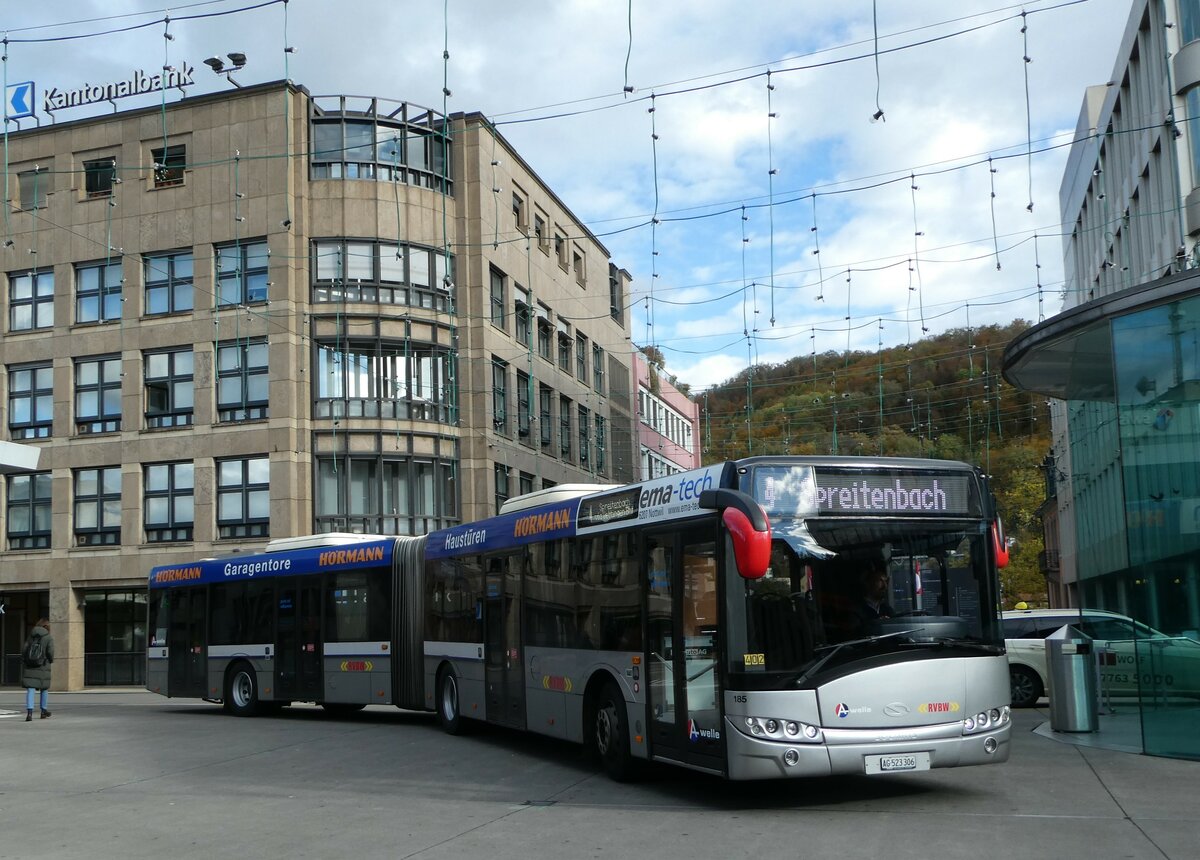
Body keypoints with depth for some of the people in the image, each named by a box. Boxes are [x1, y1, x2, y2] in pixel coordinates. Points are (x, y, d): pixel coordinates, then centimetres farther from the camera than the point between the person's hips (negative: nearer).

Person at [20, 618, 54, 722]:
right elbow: (50, 652, -13)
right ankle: (43, 711, 27)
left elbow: (23, 650, 1)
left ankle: (29, 712, -19)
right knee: (44, 688, 16)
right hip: (43, 666, -2)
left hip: (29, 666, 2)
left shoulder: (31, 636, 7)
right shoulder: (49, 638, -4)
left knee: (30, 689, -4)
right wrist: (51, 660, 7)